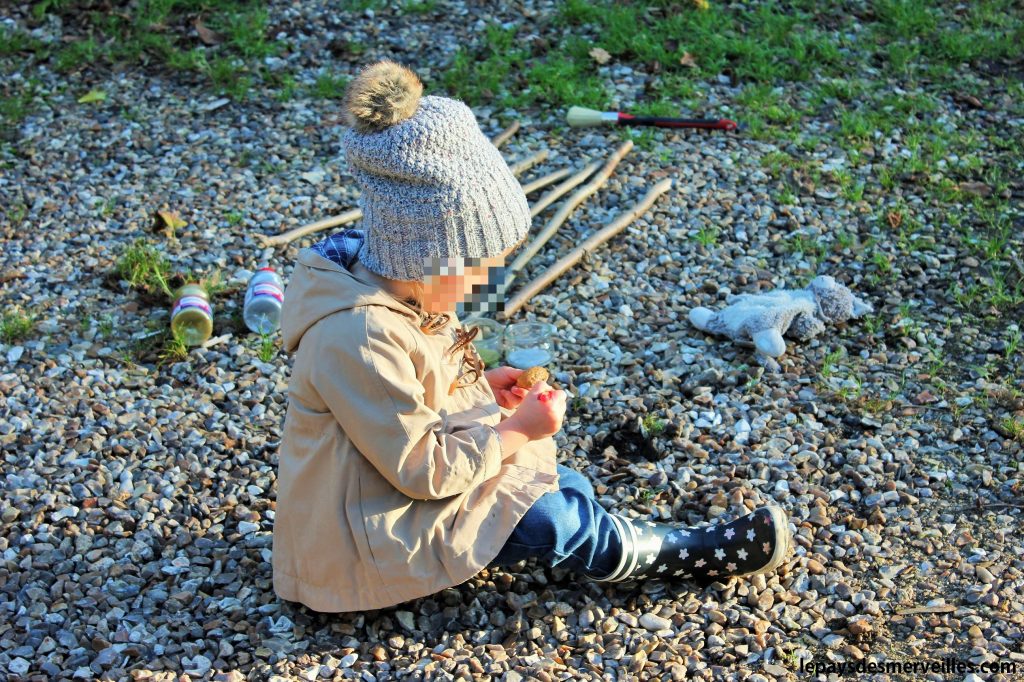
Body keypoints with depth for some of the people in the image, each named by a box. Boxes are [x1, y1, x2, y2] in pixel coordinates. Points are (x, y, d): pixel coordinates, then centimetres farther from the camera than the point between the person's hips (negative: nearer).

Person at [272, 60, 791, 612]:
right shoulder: (361, 339, -31)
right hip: (364, 539, -10)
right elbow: (422, 469, -27)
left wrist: (478, 383, 2)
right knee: (546, 517, -16)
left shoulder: (396, 287, 1)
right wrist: (516, 431, -17)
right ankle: (691, 554, 2)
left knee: (566, 488, 0)